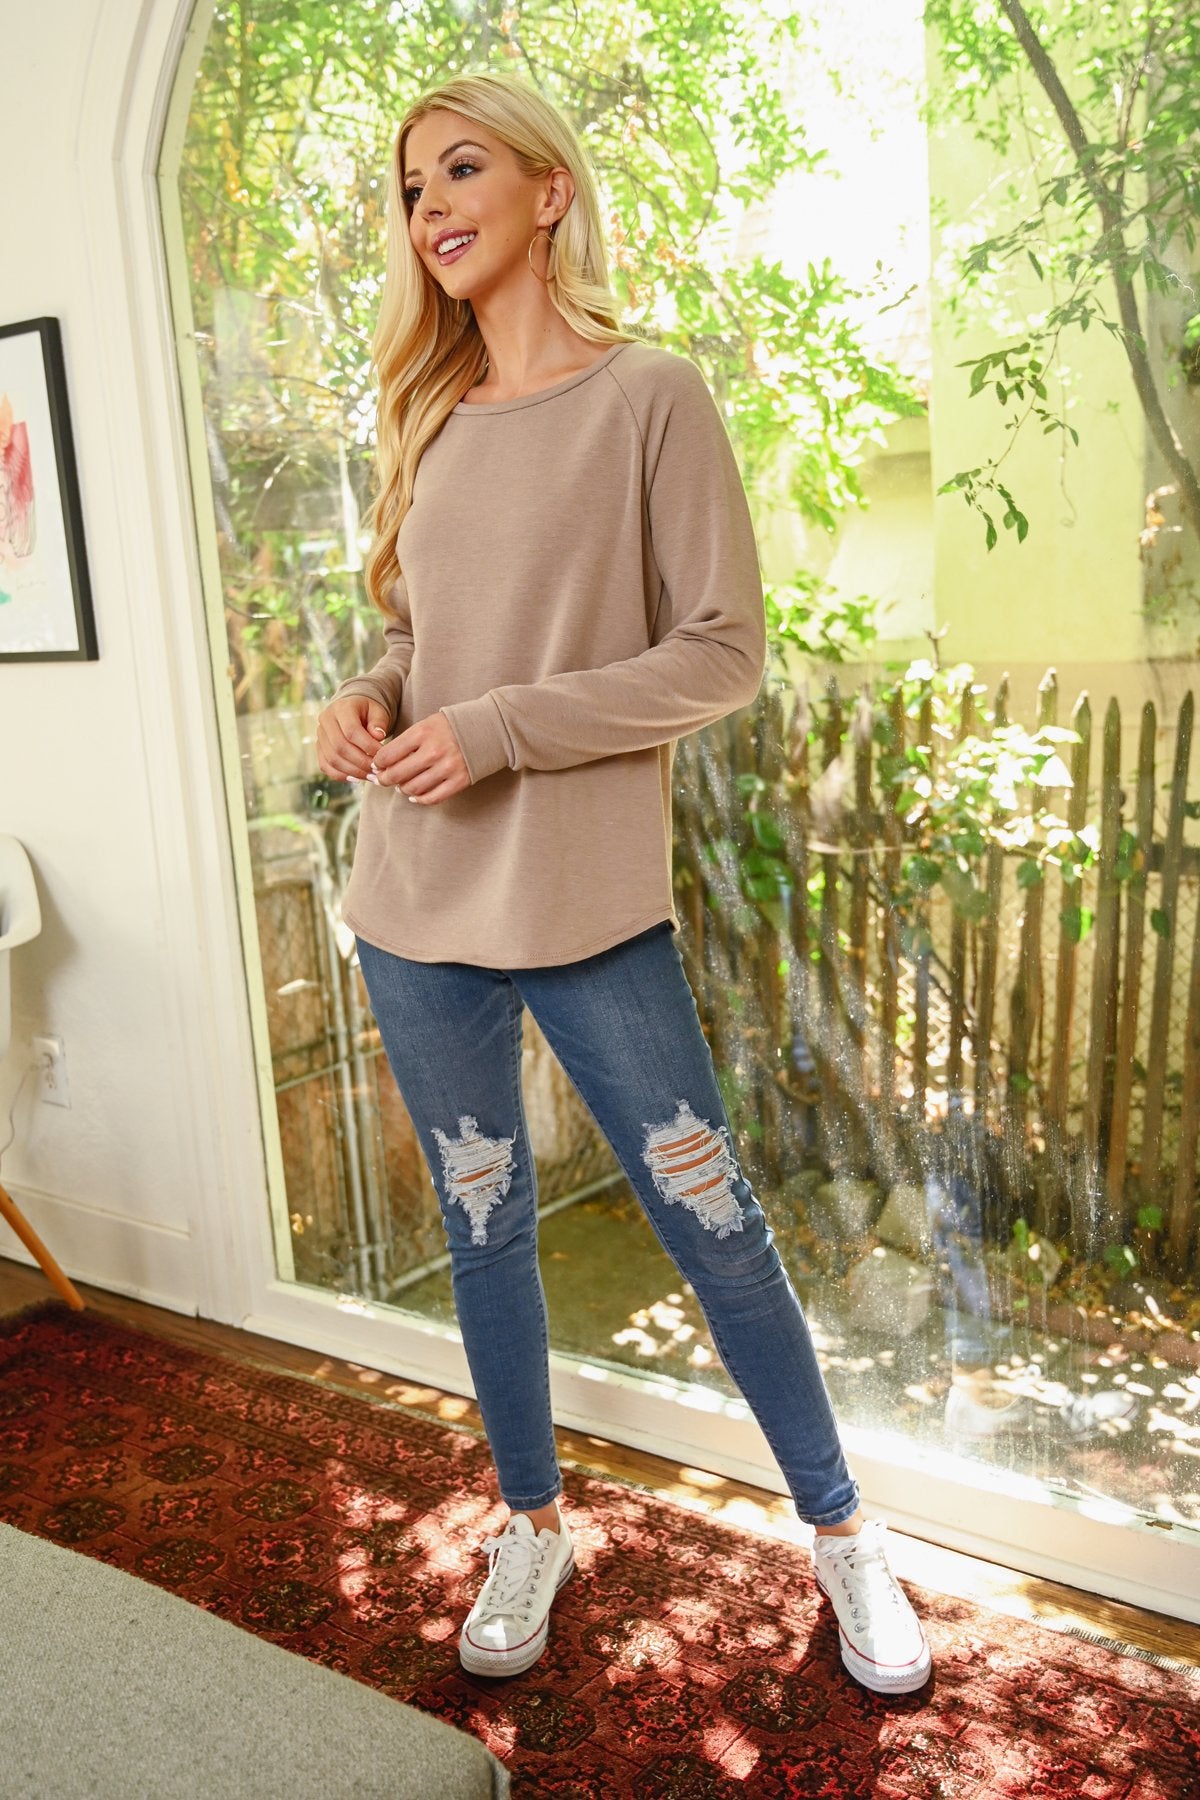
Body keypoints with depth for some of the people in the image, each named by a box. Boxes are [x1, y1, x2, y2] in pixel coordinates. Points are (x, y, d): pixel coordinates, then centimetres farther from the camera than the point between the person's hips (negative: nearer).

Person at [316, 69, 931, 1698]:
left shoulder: (651, 397, -6)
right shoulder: (429, 421, 11)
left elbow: (724, 655, -10)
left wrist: (501, 728, -17)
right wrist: (368, 700, -3)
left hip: (590, 906, -5)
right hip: (418, 907, 5)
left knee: (712, 1223, 4)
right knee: (484, 1229, 14)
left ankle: (841, 1533, 28)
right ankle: (534, 1527, 36)